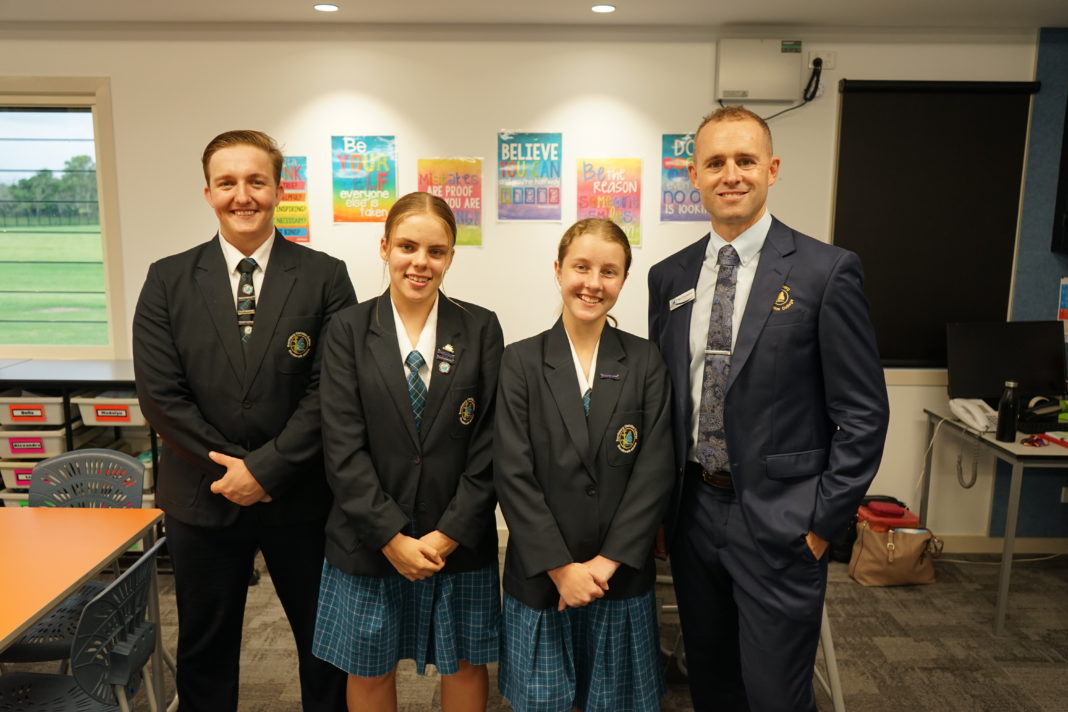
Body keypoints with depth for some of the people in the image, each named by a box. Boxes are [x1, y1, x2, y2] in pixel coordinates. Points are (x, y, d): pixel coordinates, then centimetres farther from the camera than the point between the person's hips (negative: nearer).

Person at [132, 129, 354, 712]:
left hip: (300, 497, -1)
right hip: (202, 497, 2)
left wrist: (266, 468, -15)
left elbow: (329, 389, -10)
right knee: (204, 647, 19)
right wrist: (231, 468, -11)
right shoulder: (168, 280, 0)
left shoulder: (324, 277, -5)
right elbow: (160, 394, -6)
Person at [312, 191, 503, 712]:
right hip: (369, 540, 0)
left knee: (465, 664, 16)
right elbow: (342, 447, -9)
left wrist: (449, 535, -11)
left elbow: (489, 444, -6)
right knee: (369, 669, 16)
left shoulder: (481, 329, -2)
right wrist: (392, 537, -13)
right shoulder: (349, 331, -3)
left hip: (459, 541, 0)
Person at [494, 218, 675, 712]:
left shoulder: (646, 364, -2)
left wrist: (606, 563, -12)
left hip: (621, 574, 1)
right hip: (540, 576, -1)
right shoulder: (521, 362, -5)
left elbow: (654, 473, -6)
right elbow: (513, 475, -9)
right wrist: (561, 567, -13)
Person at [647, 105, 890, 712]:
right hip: (693, 512, 5)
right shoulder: (669, 277, 5)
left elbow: (862, 413, -8)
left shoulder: (827, 271, -9)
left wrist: (823, 523, -9)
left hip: (780, 522, -4)